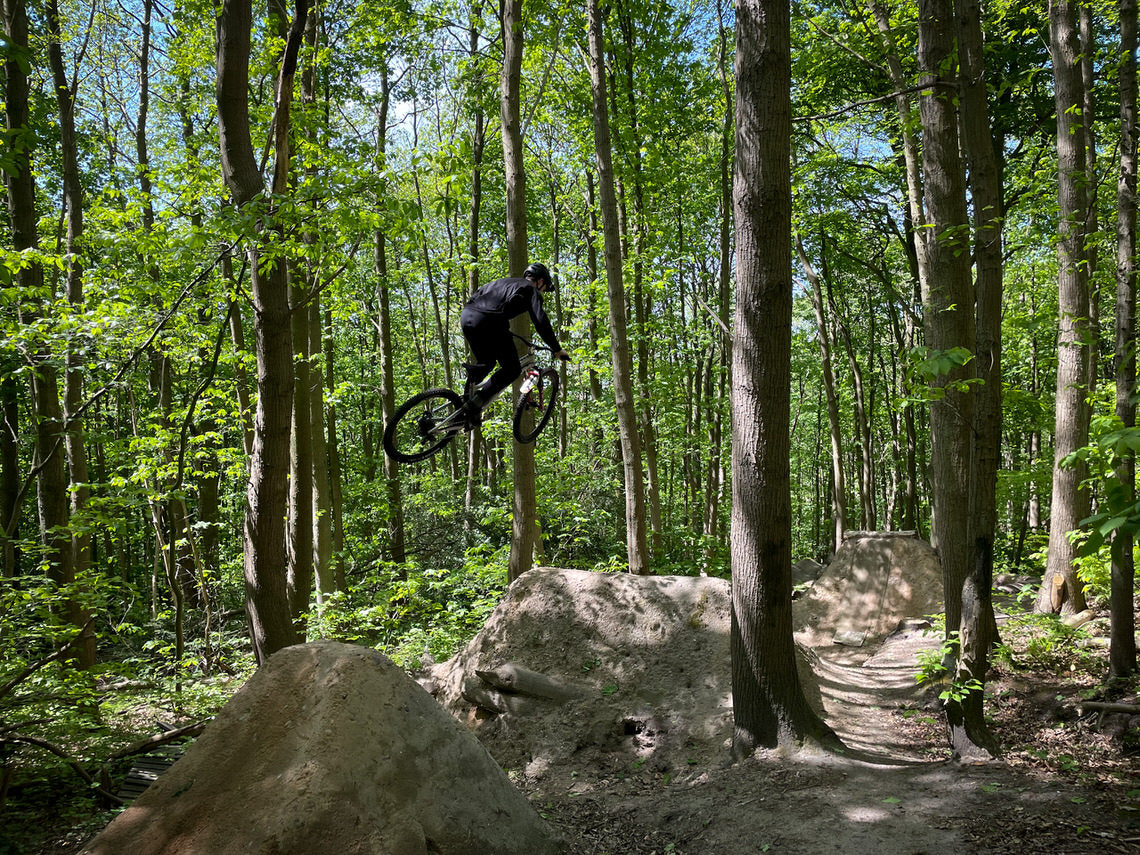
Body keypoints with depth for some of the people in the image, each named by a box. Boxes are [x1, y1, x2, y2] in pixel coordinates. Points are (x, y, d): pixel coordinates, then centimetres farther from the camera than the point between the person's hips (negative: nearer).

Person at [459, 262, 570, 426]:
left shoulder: (505, 282, 34)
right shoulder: (531, 290, 13)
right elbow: (541, 322, 1)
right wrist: (558, 350, 7)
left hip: (466, 315, 8)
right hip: (488, 322, -8)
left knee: (485, 362, 29)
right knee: (512, 369, 5)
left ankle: (466, 399, 21)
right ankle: (474, 406, -4)